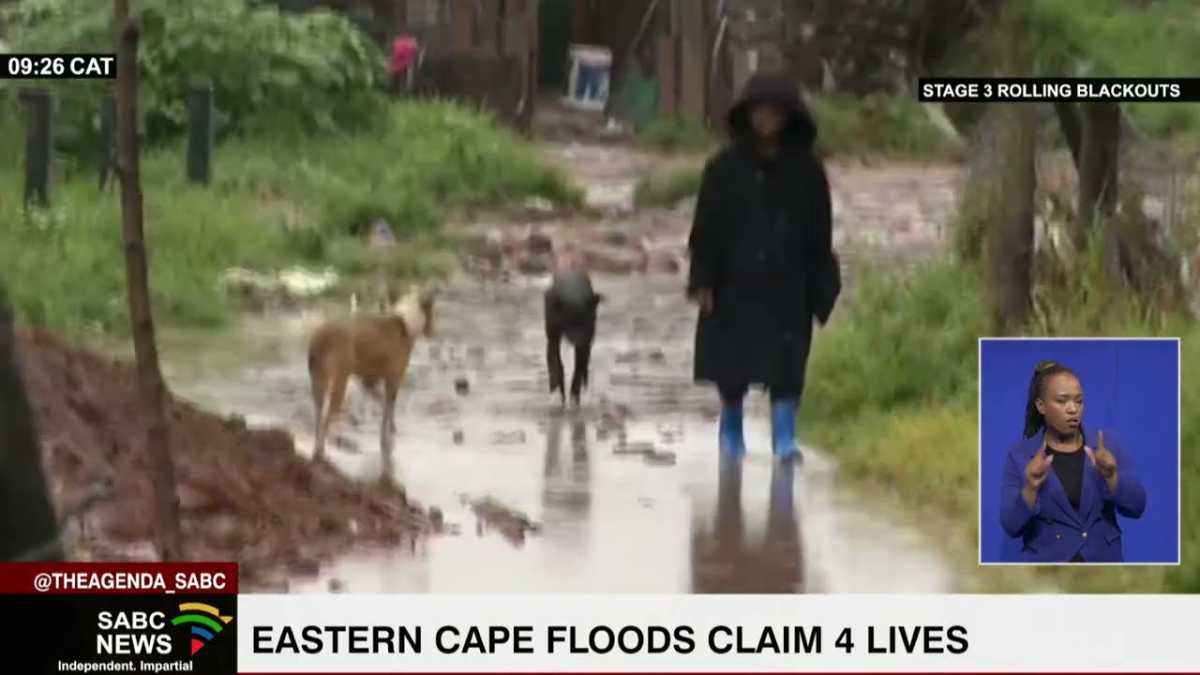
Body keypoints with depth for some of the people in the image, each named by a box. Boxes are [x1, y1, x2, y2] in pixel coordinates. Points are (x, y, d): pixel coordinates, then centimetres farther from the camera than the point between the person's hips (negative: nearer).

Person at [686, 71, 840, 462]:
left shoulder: (806, 170, 4)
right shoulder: (725, 168, 1)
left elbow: (820, 234, 5)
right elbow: (706, 228, 1)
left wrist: (822, 288, 2)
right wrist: (703, 280, -6)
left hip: (787, 284, 0)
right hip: (735, 283, 0)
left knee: (786, 364, -9)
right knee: (732, 363, 9)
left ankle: (784, 436, -10)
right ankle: (730, 429, 28)